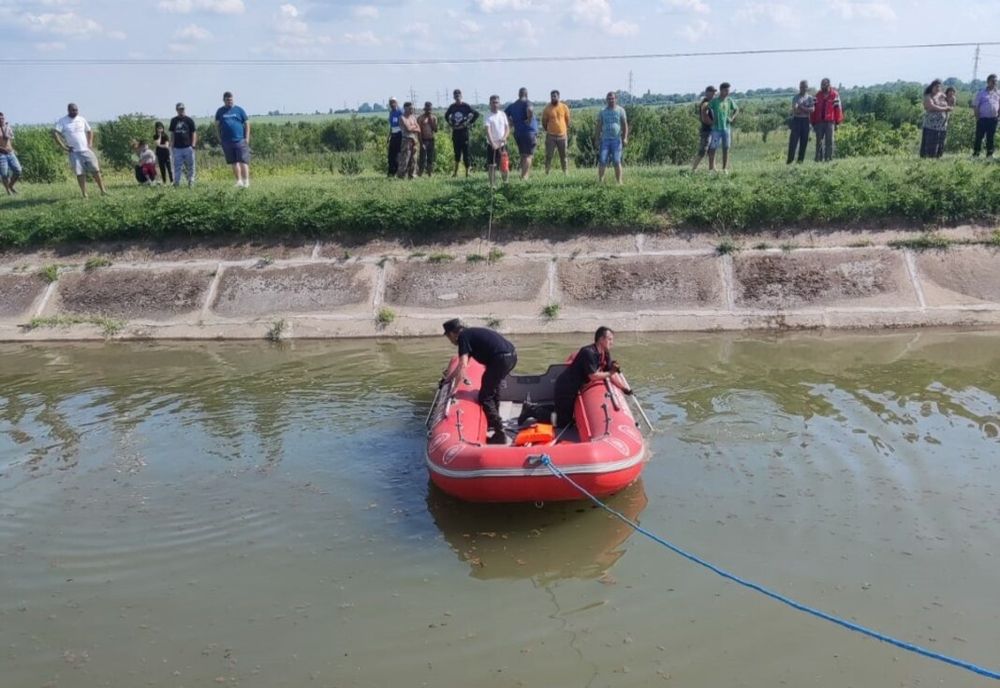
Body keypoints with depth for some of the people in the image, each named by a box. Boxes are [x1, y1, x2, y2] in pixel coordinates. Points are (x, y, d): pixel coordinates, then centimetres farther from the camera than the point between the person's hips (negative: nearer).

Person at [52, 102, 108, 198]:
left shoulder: (82, 119, 10)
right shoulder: (62, 121, -3)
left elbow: (90, 131, 22)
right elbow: (54, 133, -11)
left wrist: (90, 143, 9)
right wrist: (63, 146, -14)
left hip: (86, 150, 3)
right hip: (74, 152, -3)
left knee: (96, 170, -3)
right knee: (80, 173, -4)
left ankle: (103, 190, 3)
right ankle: (84, 194, 1)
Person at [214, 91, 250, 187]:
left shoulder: (239, 110, 6)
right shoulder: (220, 111, 11)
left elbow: (247, 123, 6)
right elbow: (217, 125, 17)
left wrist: (247, 137, -1)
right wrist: (219, 137, 7)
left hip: (240, 140, -2)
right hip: (227, 141, 2)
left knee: (243, 161, -9)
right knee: (234, 162, 5)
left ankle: (246, 181, -7)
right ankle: (239, 180, 11)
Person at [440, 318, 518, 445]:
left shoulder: (463, 337, -2)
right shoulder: (471, 334, 24)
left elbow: (463, 365, -12)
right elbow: (463, 363, 34)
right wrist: (449, 377, 42)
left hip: (501, 359, -10)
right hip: (512, 355, 10)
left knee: (485, 397, 1)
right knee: (493, 387, 30)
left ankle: (500, 434, -1)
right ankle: (493, 422, 44)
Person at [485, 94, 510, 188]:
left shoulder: (503, 114, 5)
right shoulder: (488, 117, -7)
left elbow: (507, 128, 7)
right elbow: (488, 131, -17)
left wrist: (504, 137, -13)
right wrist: (492, 143, -30)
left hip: (502, 144, 3)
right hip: (492, 145, -3)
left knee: (504, 165, 8)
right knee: (492, 166, -3)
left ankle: (505, 182, 25)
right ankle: (492, 185, 2)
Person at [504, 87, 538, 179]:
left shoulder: (512, 105, 11)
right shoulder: (527, 102, -8)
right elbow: (530, 110, -30)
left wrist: (512, 122, 12)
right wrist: (529, 120, -15)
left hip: (517, 133, 6)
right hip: (529, 132, -6)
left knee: (523, 156, 15)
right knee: (529, 155, -4)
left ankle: (524, 175, 18)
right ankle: (524, 176, -12)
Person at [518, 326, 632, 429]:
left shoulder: (605, 354, 3)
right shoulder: (588, 352, -25)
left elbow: (612, 373, 2)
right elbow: (593, 376, -28)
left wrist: (625, 388, -5)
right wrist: (609, 373, -17)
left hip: (575, 388, 9)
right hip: (565, 387, -9)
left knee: (566, 410, 22)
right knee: (563, 422, -4)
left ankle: (534, 407, 26)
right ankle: (532, 410, 5)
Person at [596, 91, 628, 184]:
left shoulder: (620, 110, 5)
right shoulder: (602, 111, 10)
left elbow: (625, 125, 2)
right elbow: (599, 126, 11)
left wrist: (625, 138, -9)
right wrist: (598, 139, 5)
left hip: (616, 139, -1)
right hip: (605, 139, 1)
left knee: (617, 161, -2)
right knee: (602, 161, -7)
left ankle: (619, 181, 4)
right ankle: (600, 181, -1)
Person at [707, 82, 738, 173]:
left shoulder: (729, 100, 6)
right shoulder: (714, 100, -6)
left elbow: (737, 110, 19)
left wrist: (732, 118, 3)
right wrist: (710, 120, -8)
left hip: (727, 128, 4)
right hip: (716, 129, -4)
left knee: (726, 148, 4)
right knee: (713, 148, -4)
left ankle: (725, 169, 10)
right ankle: (711, 169, 2)